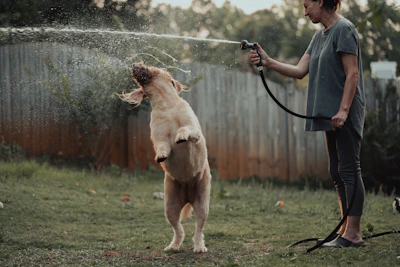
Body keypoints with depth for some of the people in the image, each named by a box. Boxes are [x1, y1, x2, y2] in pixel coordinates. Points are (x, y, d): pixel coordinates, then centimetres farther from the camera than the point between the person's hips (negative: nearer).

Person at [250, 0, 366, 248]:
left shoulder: (344, 29, -10)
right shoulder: (320, 36, 17)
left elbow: (352, 73, -16)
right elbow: (300, 71, 13)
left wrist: (343, 110, -21)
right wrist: (268, 62, 2)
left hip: (346, 114, -10)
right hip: (331, 114, 10)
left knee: (349, 169, -10)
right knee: (337, 172, 10)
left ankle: (353, 234, -10)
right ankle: (346, 230, 16)